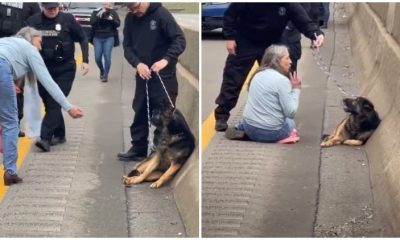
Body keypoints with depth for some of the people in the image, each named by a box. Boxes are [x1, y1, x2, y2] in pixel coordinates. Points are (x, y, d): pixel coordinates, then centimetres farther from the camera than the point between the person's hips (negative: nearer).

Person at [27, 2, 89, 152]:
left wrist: (85, 60, -5)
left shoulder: (68, 19, -8)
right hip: (43, 70, 3)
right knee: (49, 103, 9)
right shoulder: (33, 21, -3)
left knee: (56, 102, -12)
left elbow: (82, 39, 1)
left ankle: (45, 137, -17)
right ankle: (59, 135, 23)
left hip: (65, 69, -3)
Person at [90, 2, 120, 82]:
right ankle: (102, 71, 28)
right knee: (97, 57, 0)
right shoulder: (96, 12, 4)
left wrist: (112, 19, -20)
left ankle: (105, 75, 2)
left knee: (107, 56, -9)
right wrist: (99, 15, -20)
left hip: (109, 38, -1)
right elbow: (92, 22, -8)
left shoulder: (113, 12, 4)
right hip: (97, 38, 1)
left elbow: (118, 24, -1)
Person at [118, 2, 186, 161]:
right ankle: (138, 149, 27)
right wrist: (137, 64, -14)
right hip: (142, 75, 6)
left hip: (164, 76, -5)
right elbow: (127, 46, 4)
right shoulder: (130, 18, 2)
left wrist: (166, 60, -30)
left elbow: (180, 40, -16)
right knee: (140, 114, 14)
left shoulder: (161, 14, -14)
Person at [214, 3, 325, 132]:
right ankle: (221, 116, 5)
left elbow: (304, 22, -21)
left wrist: (317, 33, -42)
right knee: (232, 79, -3)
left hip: (271, 45, 3)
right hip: (245, 42, -3)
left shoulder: (290, 5, -20)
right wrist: (230, 37, -19)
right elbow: (231, 13, -16)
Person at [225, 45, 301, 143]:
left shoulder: (258, 74, 7)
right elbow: (290, 112, -15)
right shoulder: (282, 80, -15)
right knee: (290, 122, 26)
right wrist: (296, 90, -4)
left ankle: (241, 127, 12)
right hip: (270, 133, -5)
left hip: (250, 128, 6)